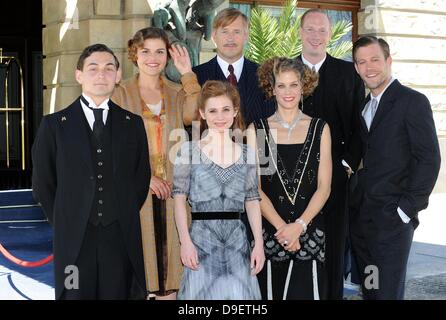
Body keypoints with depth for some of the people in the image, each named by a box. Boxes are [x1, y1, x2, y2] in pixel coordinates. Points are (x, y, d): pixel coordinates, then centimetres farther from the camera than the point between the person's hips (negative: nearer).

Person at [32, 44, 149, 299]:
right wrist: (65, 224, 5)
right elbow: (42, 185, 7)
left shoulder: (133, 123, 7)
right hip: (74, 239, -1)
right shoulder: (54, 125, 3)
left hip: (122, 239, 1)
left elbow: (142, 179, 11)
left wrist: (125, 220, 7)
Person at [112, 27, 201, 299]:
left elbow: (192, 114, -13)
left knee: (169, 249, 3)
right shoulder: (121, 94, 4)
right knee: (140, 246, -1)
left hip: (171, 187, 2)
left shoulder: (177, 92, 10)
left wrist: (188, 74, -16)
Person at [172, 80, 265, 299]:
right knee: (202, 292, 0)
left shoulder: (247, 153, 8)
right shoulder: (189, 150, 0)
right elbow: (179, 199, -2)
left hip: (237, 240, 2)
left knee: (238, 293, 1)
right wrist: (186, 242, -10)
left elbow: (252, 201, 9)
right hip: (202, 238, -2)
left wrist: (259, 243, 2)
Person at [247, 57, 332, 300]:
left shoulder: (320, 129, 5)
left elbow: (324, 187, 1)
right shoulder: (256, 130, 3)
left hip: (309, 232, 0)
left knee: (307, 292, -2)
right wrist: (281, 227, -11)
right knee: (271, 292, 3)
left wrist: (298, 225, -11)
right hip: (269, 232, 0)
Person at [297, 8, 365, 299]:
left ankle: (333, 293, 18)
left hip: (335, 174, 0)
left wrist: (350, 164, -3)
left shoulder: (349, 72, 5)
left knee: (334, 244, 6)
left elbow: (358, 125, 5)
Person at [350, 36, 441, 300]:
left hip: (392, 218, -6)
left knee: (387, 292, -4)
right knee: (369, 290, 11)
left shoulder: (413, 101, -5)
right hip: (361, 218, 6)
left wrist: (407, 209, -14)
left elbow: (429, 159, -10)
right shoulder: (364, 107, 16)